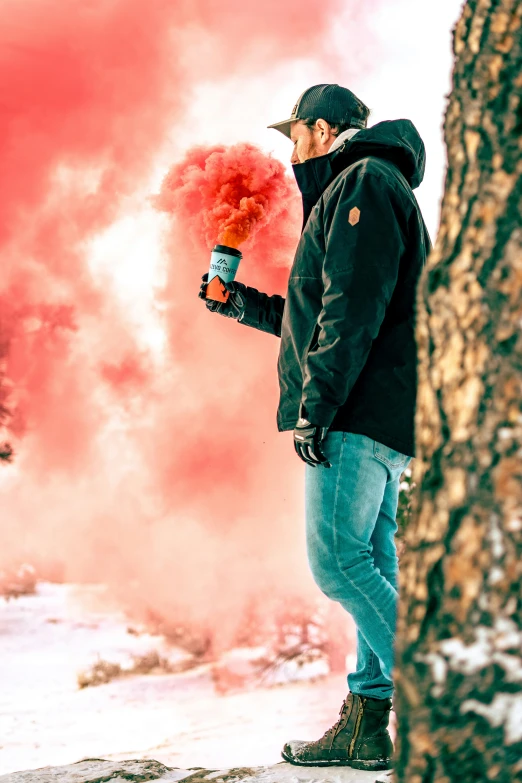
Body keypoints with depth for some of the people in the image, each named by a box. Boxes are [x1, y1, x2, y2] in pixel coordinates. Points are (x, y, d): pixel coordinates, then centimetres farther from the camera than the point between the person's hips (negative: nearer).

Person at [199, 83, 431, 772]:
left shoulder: (363, 182, -6)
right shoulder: (365, 188, 27)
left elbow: (352, 310, -18)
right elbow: (321, 319, 32)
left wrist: (314, 406, -19)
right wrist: (244, 305, 33)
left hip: (361, 413, -10)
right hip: (380, 416, 10)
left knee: (338, 562, -13)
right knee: (369, 569, 6)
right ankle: (368, 724, 8)